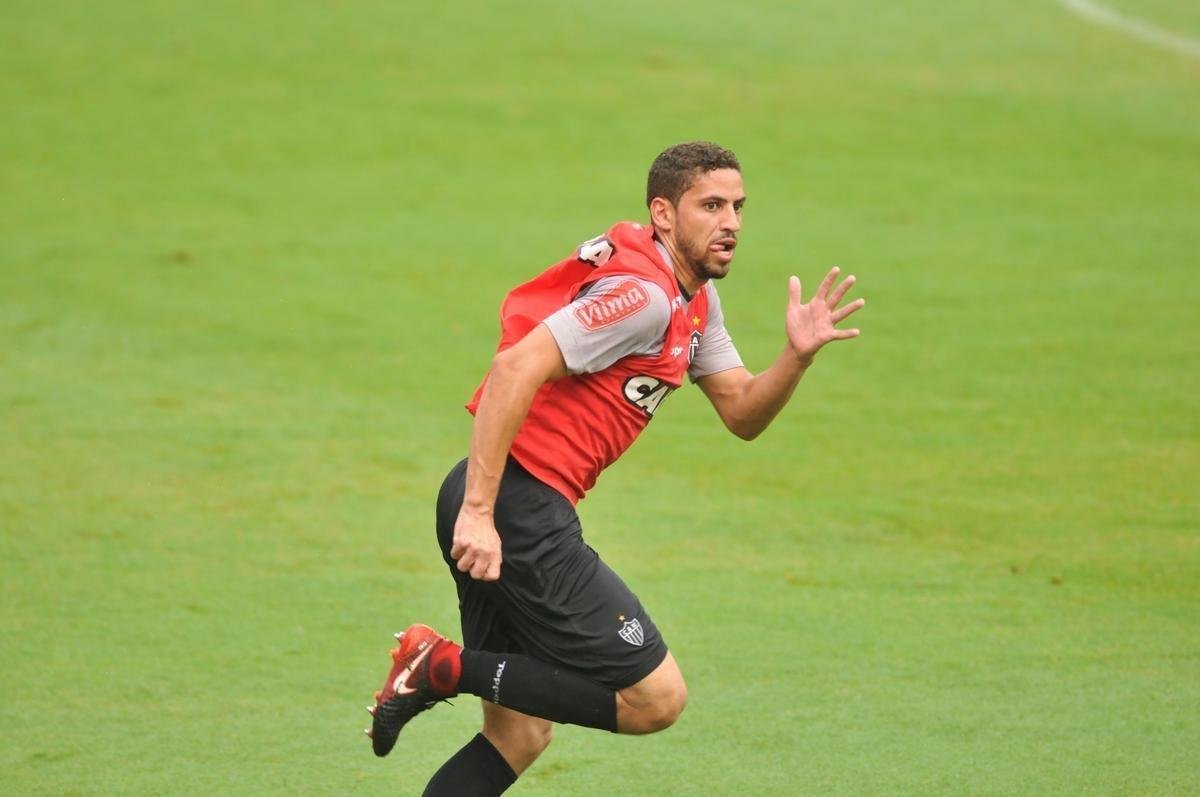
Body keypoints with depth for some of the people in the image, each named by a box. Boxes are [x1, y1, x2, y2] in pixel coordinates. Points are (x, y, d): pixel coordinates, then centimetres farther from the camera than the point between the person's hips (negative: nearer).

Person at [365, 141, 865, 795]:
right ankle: (444, 666, -8)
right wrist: (478, 513, -27)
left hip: (516, 506, 10)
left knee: (518, 736, 15)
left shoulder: (693, 298, 17)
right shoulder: (643, 293, -15)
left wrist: (798, 355, -2)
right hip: (520, 506, -10)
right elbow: (516, 368, -23)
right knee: (657, 697, -8)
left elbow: (742, 415, 19)